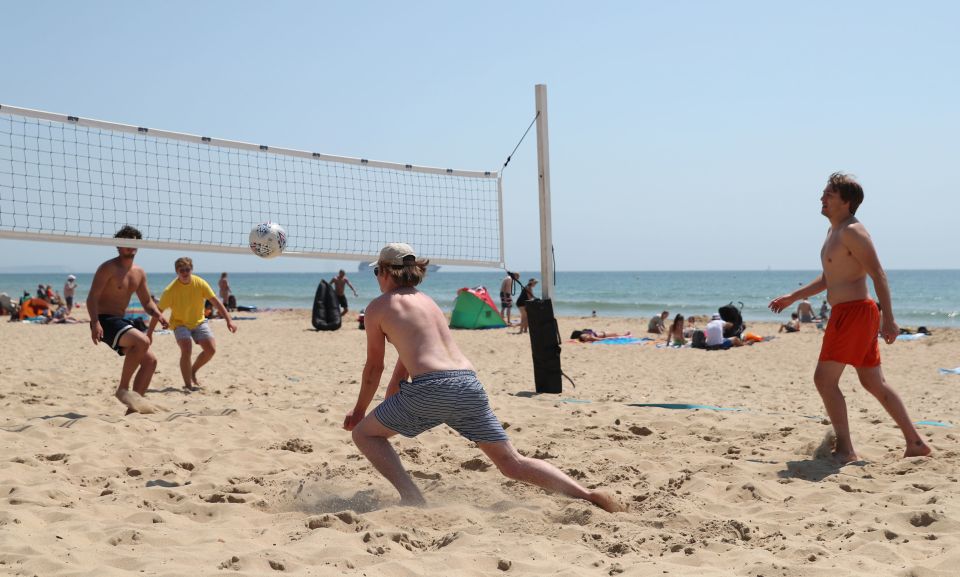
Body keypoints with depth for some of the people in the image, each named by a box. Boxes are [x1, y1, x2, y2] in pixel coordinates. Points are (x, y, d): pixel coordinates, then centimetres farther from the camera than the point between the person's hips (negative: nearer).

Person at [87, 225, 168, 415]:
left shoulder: (139, 273, 14)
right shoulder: (108, 268, -10)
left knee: (150, 360, 0)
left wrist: (157, 314, -1)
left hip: (121, 322, 9)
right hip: (105, 321, -9)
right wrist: (95, 323, -30)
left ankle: (133, 407, 6)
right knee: (142, 341, -30)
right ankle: (123, 389, -19)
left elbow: (146, 301, 21)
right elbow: (92, 297, -16)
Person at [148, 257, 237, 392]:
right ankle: (188, 385, -12)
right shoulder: (170, 290, -21)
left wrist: (229, 320, -15)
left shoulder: (200, 283, -14)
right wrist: (149, 333, -14)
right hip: (180, 324, -4)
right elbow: (158, 311, -15)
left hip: (199, 322, 4)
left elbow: (216, 302, -9)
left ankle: (192, 371, 19)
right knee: (187, 350, -24)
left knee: (211, 349, -8)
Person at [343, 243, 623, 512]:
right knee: (512, 463, 9)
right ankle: (587, 494, -4)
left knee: (364, 433, 13)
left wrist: (359, 409, 32)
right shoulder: (427, 300, 29)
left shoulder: (378, 307, 11)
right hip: (470, 385, 6)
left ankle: (412, 498, -3)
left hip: (432, 388, -6)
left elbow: (374, 367, 17)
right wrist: (389, 405, 46)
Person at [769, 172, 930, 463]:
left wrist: (889, 319, -24)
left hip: (854, 313, -10)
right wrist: (792, 297, 27)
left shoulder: (852, 231, -12)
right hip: (847, 315, 10)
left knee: (824, 379, -8)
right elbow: (828, 278, 28)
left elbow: (879, 275, -18)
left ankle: (845, 450, -4)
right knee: (874, 383, 15)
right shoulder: (834, 231, 18)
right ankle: (915, 443, 21)